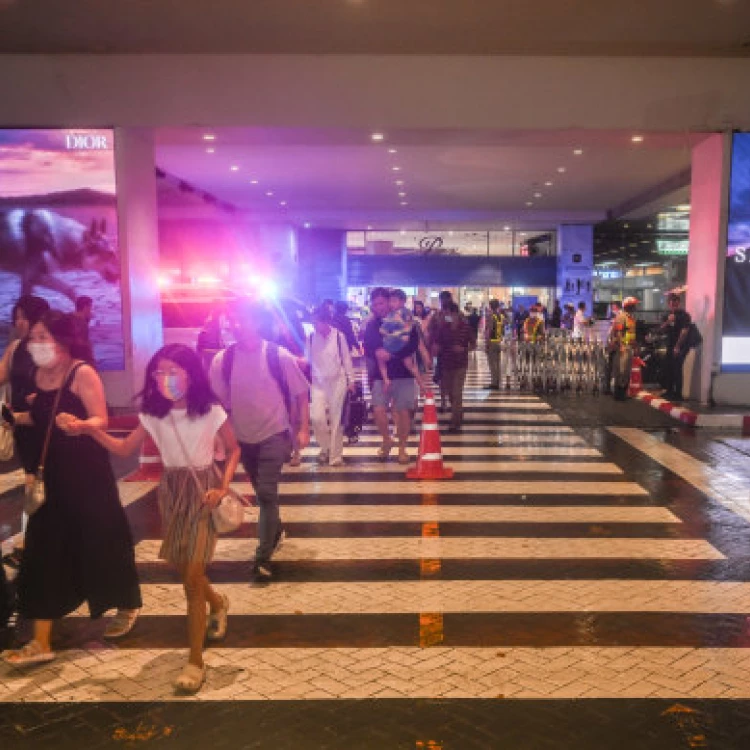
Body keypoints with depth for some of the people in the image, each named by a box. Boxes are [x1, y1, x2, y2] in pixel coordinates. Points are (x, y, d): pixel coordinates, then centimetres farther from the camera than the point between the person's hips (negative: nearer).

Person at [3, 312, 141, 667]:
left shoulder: (82, 373, -14)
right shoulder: (41, 374, 8)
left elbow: (101, 419, -21)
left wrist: (80, 425, -40)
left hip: (86, 472, -7)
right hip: (50, 473, 7)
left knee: (99, 540, 7)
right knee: (44, 549, 5)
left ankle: (127, 606, 33)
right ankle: (41, 641, 12)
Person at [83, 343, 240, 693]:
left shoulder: (211, 412, -13)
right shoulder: (153, 414, -2)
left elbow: (233, 449, -1)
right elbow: (124, 449, 2)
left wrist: (223, 487, -13)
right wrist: (91, 430, -13)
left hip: (203, 490, -4)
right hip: (172, 492, 5)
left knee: (191, 576, -8)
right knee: (184, 570, 14)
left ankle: (195, 661, 3)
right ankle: (217, 603, 48)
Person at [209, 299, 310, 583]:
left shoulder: (279, 356, -14)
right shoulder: (222, 360, -8)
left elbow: (301, 393, -5)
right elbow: (217, 400, 2)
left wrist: (303, 429, -8)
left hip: (274, 436, -4)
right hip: (242, 438, 4)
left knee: (266, 494, -11)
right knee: (262, 493, 19)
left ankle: (263, 558, -2)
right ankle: (276, 532, 44)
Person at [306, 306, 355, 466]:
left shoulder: (339, 336, -6)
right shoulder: (311, 337, -1)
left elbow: (346, 359, 0)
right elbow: (308, 359, 6)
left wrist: (351, 380, 1)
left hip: (337, 381, -1)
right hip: (318, 382, 1)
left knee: (336, 420, 3)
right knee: (317, 417, -10)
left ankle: (335, 456, 11)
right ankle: (325, 447, 17)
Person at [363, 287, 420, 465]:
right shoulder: (371, 325, 6)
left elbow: (414, 344, -14)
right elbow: (368, 349, 4)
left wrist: (392, 354, -24)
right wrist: (376, 354, -19)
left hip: (403, 374, -1)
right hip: (380, 375, 2)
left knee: (403, 412, 0)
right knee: (378, 410, -12)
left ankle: (402, 448, 18)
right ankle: (387, 441, 15)